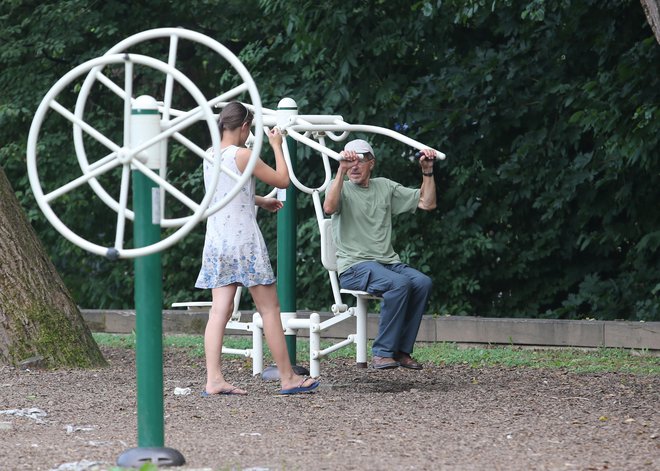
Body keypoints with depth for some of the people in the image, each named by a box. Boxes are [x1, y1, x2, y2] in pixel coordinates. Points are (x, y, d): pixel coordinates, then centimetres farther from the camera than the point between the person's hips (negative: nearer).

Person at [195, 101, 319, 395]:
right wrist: (277, 146, 7)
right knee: (269, 308, 2)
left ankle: (213, 380, -9)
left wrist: (261, 201, 29)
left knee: (220, 310, 1)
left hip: (216, 243, 7)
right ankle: (288, 378, 7)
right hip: (245, 242, -7)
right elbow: (283, 180, -4)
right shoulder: (242, 155, -13)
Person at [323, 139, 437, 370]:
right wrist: (341, 170, -29)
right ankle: (382, 353, -26)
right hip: (354, 266, -5)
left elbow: (428, 203, 15)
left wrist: (427, 171, 4)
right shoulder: (341, 188, 4)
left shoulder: (385, 187, 18)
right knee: (400, 283, -33)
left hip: (388, 262, 5)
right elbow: (329, 207, -22)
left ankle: (401, 350, -17)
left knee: (422, 282, -24)